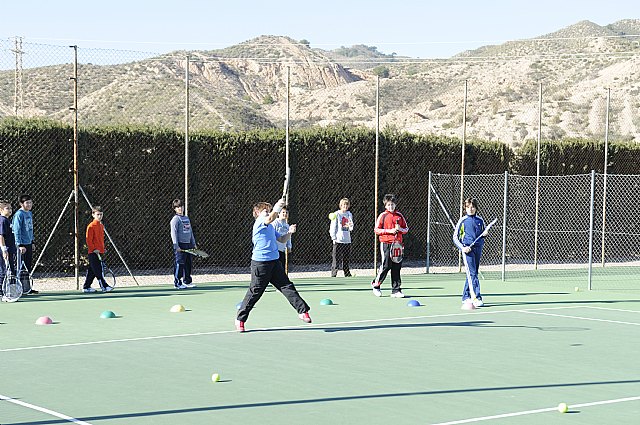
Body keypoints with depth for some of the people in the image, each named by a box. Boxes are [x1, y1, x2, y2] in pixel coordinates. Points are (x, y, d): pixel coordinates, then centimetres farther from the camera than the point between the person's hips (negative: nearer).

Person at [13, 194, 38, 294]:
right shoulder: (19, 214, -13)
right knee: (22, 268, -3)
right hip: (22, 245, -8)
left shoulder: (30, 213, 13)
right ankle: (24, 289, -1)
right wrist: (20, 245, -19)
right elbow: (17, 231, -16)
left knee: (28, 267, 12)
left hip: (29, 244, 9)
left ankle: (28, 288, 18)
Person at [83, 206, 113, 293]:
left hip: (99, 252, 9)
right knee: (98, 271, -8)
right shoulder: (91, 226, -11)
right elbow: (88, 240, -13)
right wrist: (94, 249, -18)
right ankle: (104, 286, -10)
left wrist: (103, 248, 17)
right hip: (93, 253, -9)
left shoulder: (101, 226, 14)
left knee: (92, 271, 12)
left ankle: (86, 287, 19)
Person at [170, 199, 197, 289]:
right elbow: (174, 233, -12)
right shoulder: (175, 219, -7)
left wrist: (194, 243, 21)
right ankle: (177, 283, -3)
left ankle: (187, 281, 21)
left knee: (188, 264, 11)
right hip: (180, 245, -8)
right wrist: (176, 246, -18)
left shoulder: (187, 218, 17)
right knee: (179, 264, -7)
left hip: (188, 244, 8)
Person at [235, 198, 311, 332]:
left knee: (287, 286, 4)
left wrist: (289, 232, 3)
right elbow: (270, 218, -32)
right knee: (255, 292, -3)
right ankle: (240, 319, 8)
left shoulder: (271, 226, 17)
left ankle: (303, 311, 6)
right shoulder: (259, 223, -9)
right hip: (260, 263, -7)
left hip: (274, 261, 7)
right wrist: (276, 209, -49)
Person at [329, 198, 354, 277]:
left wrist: (350, 226, -12)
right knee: (336, 259, -7)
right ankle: (333, 274, -4)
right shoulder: (336, 214, -2)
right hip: (338, 240, -5)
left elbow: (350, 228, 12)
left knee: (346, 259, 9)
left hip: (347, 240, 5)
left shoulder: (349, 214, 13)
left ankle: (347, 274, 14)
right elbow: (333, 227, -4)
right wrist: (334, 238, -11)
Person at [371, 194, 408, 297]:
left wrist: (400, 229, -7)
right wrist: (389, 231, -13)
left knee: (396, 267, 3)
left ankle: (396, 290, 6)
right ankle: (376, 285, 12)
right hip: (386, 244, -4)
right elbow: (377, 230, -2)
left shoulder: (399, 216, 11)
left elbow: (406, 229, 14)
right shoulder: (383, 216, 1)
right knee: (386, 266, -7)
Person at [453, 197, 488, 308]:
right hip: (467, 249, -5)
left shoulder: (480, 220, 10)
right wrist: (462, 247, -13)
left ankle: (466, 297, 19)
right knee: (472, 274, -14)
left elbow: (484, 232, 26)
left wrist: (485, 233, 1)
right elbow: (455, 237, 1)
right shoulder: (463, 220, 0)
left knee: (473, 274, 9)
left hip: (478, 249, 5)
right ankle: (477, 298, -18)